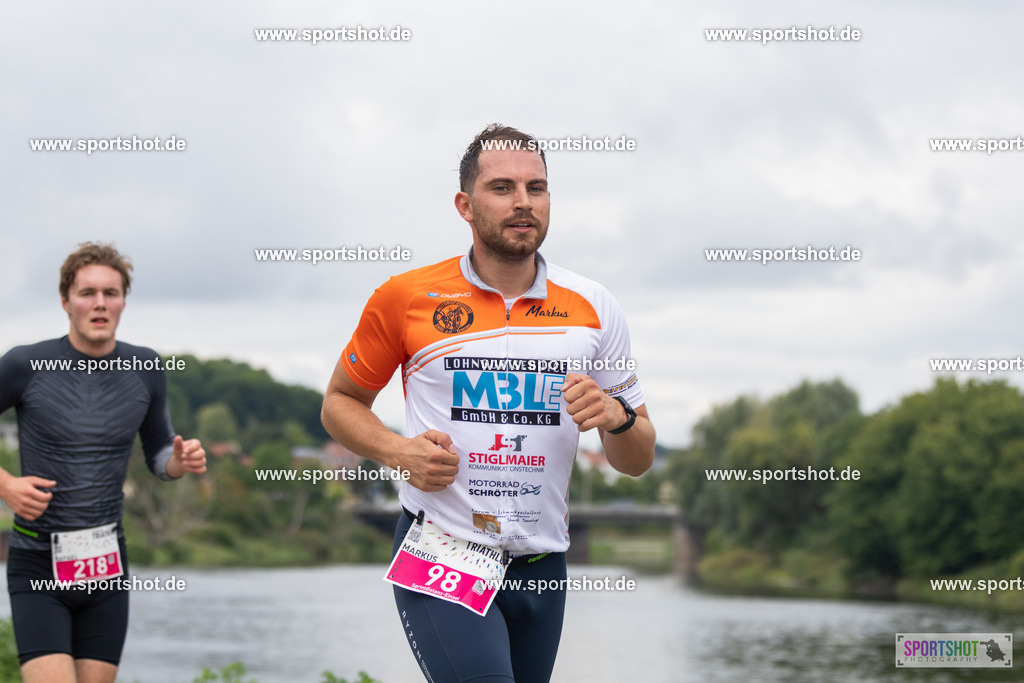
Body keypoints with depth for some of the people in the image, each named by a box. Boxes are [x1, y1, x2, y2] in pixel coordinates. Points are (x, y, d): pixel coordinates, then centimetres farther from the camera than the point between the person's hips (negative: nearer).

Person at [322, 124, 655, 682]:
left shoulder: (593, 309, 6)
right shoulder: (405, 298, 0)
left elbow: (637, 462, 11)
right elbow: (340, 403, 11)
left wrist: (617, 419, -13)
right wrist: (398, 451, -9)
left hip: (540, 566, 4)